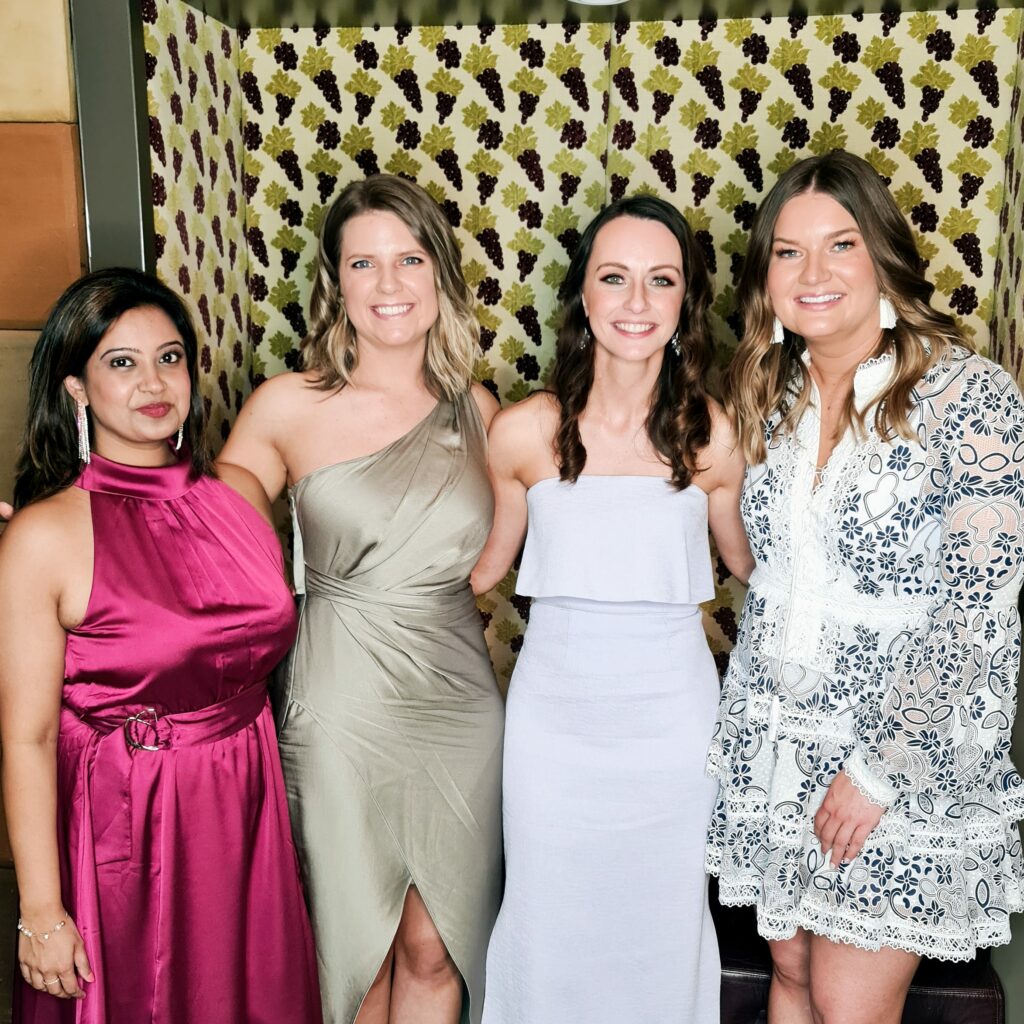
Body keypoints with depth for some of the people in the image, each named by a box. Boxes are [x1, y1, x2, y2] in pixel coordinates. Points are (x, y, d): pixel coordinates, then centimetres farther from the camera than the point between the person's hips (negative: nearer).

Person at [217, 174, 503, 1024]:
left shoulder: (476, 408, 4)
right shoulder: (288, 407, -5)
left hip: (459, 705, 2)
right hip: (342, 708, -2)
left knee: (434, 950, 13)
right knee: (357, 944, 15)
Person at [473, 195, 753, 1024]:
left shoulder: (710, 436, -7)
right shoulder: (525, 432, -8)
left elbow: (755, 565, 9)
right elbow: (484, 566, 5)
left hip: (673, 715, 0)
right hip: (554, 713, 0)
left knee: (664, 925, 16)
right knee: (550, 924, 15)